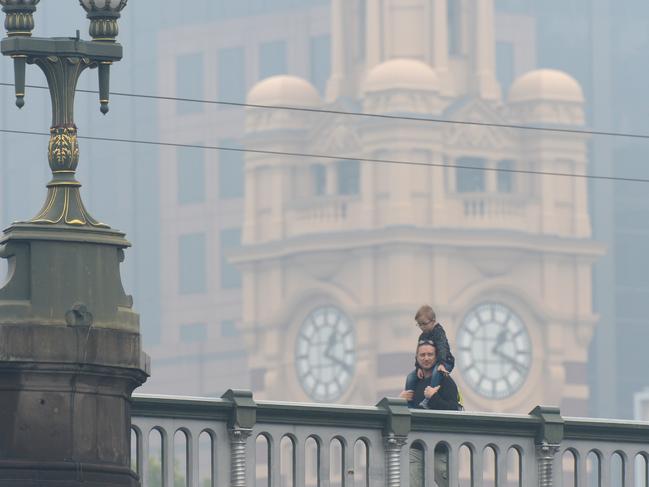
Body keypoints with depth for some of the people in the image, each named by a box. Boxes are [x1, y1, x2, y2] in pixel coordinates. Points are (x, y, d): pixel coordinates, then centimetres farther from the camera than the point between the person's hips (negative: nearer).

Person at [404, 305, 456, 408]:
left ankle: (428, 400, -45)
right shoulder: (422, 337, 8)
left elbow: (442, 349, -28)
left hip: (444, 363, -8)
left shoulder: (438, 332, -14)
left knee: (436, 372, -41)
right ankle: (410, 404, -1)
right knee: (410, 378, -6)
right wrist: (418, 367, -15)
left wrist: (441, 364, -42)